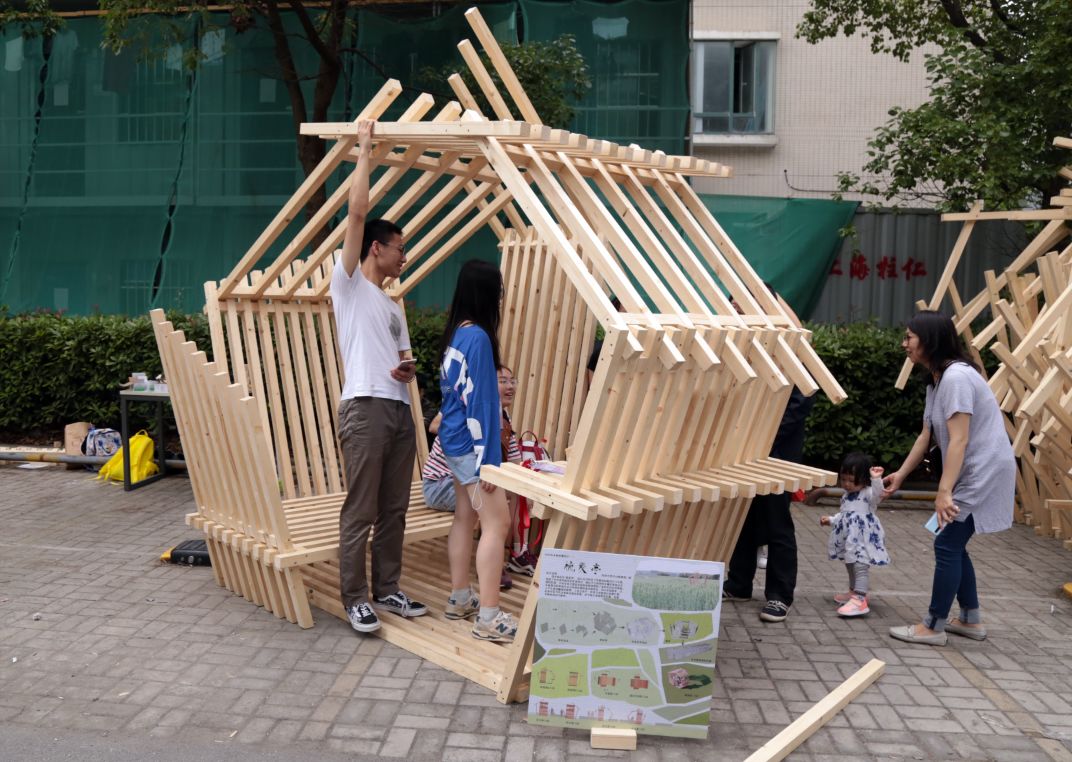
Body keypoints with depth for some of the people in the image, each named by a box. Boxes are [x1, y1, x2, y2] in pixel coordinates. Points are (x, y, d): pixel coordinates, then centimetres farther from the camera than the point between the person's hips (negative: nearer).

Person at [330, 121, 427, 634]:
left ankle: (387, 590, 22)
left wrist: (407, 370, 4)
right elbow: (357, 212, -8)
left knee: (393, 510, 12)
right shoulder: (348, 283, 2)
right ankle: (355, 599, 5)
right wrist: (364, 151, -2)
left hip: (400, 409, 8)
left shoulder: (392, 305, 26)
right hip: (365, 408, -8)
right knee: (360, 513, -3)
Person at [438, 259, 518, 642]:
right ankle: (489, 618, -6)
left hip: (454, 441, 10)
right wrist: (487, 460, -19)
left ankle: (460, 599, 25)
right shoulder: (477, 337, -17)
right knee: (496, 524, -8)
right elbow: (477, 402, -20)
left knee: (465, 518, 16)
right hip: (471, 444, -10)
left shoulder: (455, 334, 9)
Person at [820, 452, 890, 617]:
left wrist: (876, 479, -51)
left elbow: (877, 494, -38)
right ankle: (854, 592, 40)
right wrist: (831, 520, 19)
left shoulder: (867, 494, -13)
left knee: (861, 566, -14)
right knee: (851, 566, 23)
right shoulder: (847, 496, 13)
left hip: (864, 540, -10)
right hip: (849, 540, 10)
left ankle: (860, 600, -19)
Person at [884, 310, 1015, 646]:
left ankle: (933, 626, 3)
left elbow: (958, 440, -25)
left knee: (947, 544, -5)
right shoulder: (937, 379, 10)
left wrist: (944, 490, -28)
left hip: (984, 471, -10)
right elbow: (926, 435, 14)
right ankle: (971, 620, 25)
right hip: (971, 472, 10)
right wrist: (900, 475, 15)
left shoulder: (956, 376, -21)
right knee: (952, 543, 14)